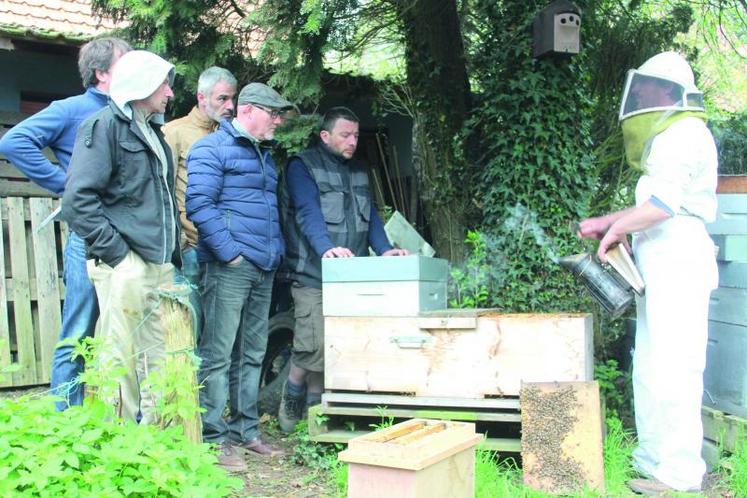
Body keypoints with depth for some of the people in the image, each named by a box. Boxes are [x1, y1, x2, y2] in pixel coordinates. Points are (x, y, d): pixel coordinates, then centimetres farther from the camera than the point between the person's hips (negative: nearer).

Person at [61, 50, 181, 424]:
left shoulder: (152, 131, 22)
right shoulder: (105, 125, -5)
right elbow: (77, 200, -14)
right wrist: (115, 251, -17)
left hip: (160, 265, 9)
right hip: (125, 266, -8)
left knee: (159, 358, 10)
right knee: (121, 358, -5)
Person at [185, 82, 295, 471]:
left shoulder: (264, 155, 21)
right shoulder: (212, 148, -6)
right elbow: (199, 205, -16)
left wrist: (276, 250, 15)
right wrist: (229, 251, -18)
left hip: (263, 269, 9)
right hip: (228, 267, -9)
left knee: (252, 355, 12)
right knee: (218, 354, -5)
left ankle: (245, 431, 22)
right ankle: (213, 439, 1)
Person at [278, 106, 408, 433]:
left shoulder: (357, 172, 21)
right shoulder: (303, 166, -2)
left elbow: (370, 215, 16)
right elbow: (308, 212, -16)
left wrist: (384, 249, -2)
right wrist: (326, 248, -33)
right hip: (312, 276, -6)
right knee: (315, 346, -13)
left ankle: (314, 405, 17)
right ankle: (291, 397, 14)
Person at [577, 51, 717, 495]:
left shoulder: (687, 134, -9)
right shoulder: (667, 139, 22)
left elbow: (663, 204, -19)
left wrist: (615, 228, -8)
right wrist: (607, 222, 20)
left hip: (680, 267, -10)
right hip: (659, 270, 10)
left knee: (671, 370, -11)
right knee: (649, 370, 12)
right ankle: (653, 458, 19)